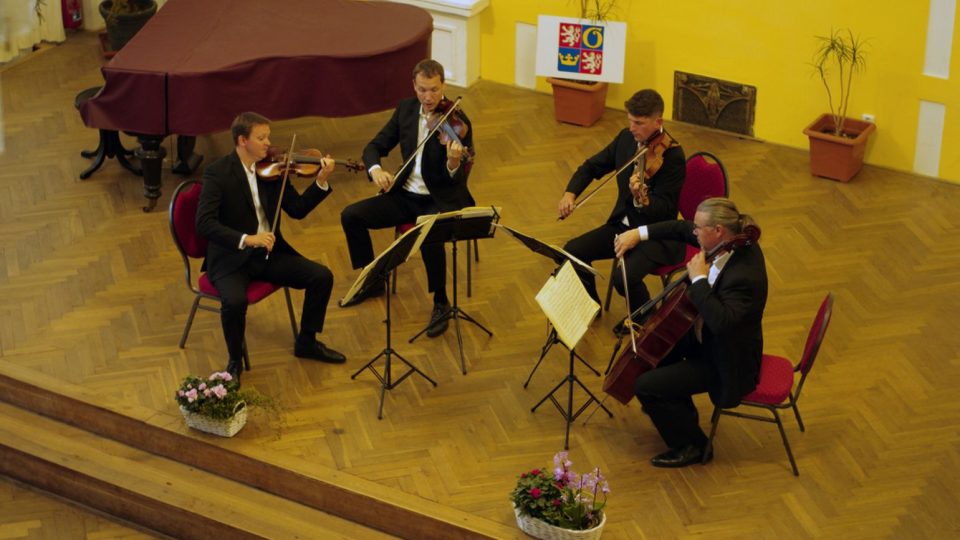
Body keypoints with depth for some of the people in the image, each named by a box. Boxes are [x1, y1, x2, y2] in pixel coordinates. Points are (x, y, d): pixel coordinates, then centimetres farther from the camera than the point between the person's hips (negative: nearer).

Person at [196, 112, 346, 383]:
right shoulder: (218, 172, -15)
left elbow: (297, 210, 5)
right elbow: (204, 223, -24)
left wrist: (321, 181, -10)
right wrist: (246, 239, -36)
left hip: (269, 253, 6)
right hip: (231, 258, -6)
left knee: (322, 276, -7)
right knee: (235, 301, -33)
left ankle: (306, 343, 15)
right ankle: (235, 360, -4)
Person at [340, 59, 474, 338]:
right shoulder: (406, 109, 0)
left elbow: (457, 181, -20)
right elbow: (374, 146, 4)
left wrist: (454, 163, -44)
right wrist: (375, 169, -19)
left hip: (442, 201, -6)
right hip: (406, 195, 6)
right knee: (351, 215, -9)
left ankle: (441, 303, -13)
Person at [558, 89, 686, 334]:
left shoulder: (673, 156, -20)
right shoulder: (626, 138, -1)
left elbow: (663, 209, -23)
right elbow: (592, 166, 11)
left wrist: (642, 198, -45)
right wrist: (570, 193, -7)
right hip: (622, 224, 7)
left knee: (624, 276, -30)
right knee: (572, 251, -10)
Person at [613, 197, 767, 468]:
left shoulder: (744, 276, -35)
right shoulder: (735, 242, -9)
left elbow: (721, 320, -47)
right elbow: (682, 229, 5)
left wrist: (699, 279, -38)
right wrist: (639, 233, -4)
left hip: (727, 363, -10)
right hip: (707, 337, 10)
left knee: (645, 386, -13)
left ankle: (693, 446, 7)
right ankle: (681, 412, 39)